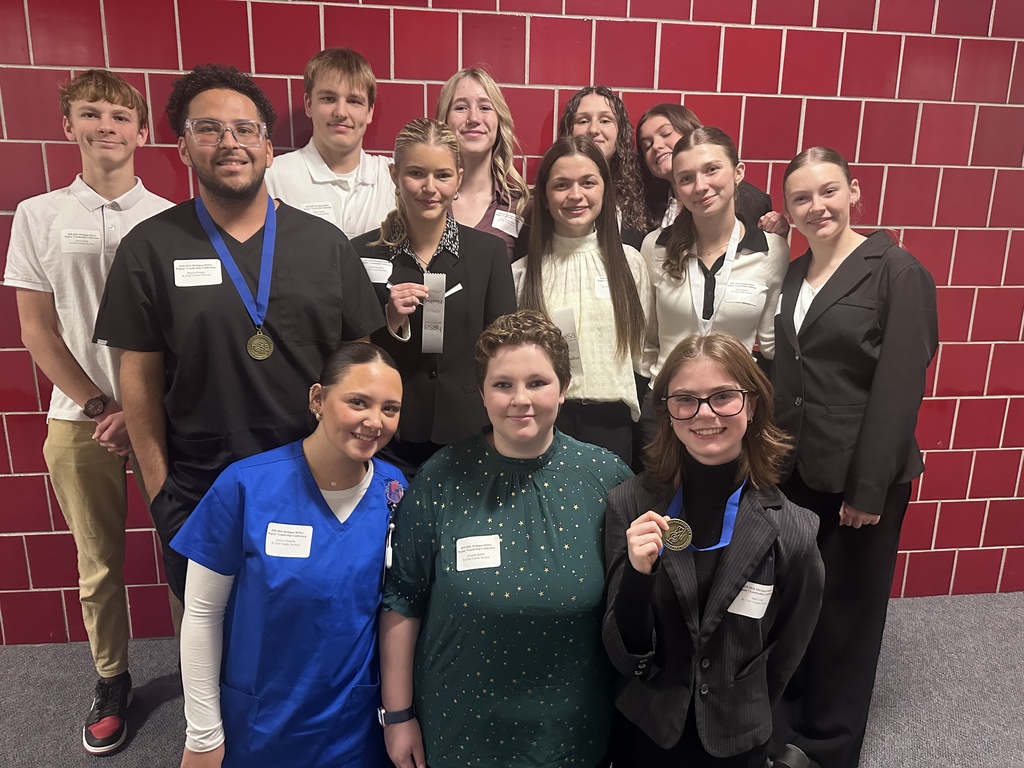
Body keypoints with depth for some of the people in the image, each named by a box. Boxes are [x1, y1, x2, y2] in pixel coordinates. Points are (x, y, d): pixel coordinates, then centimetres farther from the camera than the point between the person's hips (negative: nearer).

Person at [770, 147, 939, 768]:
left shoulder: (897, 271, -10)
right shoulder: (792, 277, 9)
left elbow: (899, 387, -15)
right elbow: (782, 377, 9)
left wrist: (869, 489, -16)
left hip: (859, 477, -5)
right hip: (794, 472, 5)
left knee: (846, 612, 11)